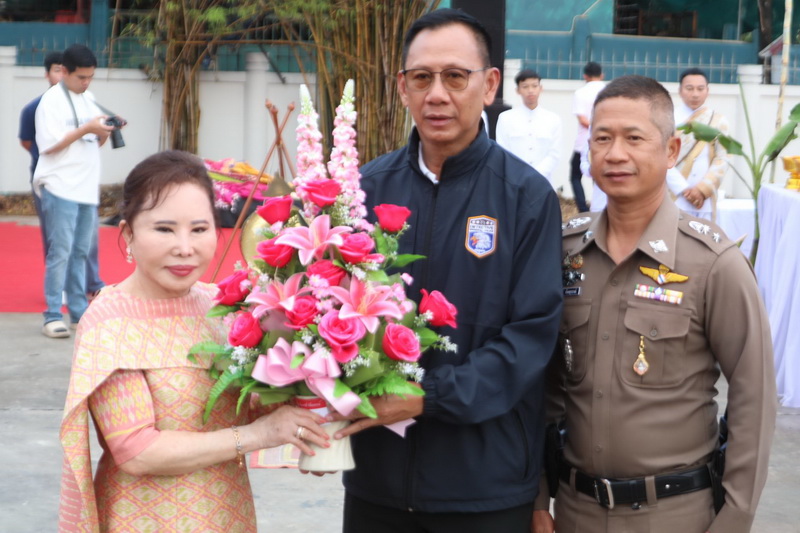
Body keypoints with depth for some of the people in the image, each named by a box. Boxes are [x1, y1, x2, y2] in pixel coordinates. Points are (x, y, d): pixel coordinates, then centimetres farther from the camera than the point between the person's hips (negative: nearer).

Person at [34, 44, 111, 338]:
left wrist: (104, 132, -3)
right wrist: (86, 129, -17)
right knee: (60, 251, -6)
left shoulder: (88, 99, 14)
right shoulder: (52, 101, -7)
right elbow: (49, 145, -13)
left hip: (87, 188, 7)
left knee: (81, 252, 10)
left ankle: (79, 311, 17)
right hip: (60, 187, -7)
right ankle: (52, 316, -1)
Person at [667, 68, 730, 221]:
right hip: (673, 199, -2)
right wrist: (684, 190, -12)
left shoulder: (718, 121, 9)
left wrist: (703, 189, -11)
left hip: (704, 202, 2)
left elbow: (721, 160, 2)